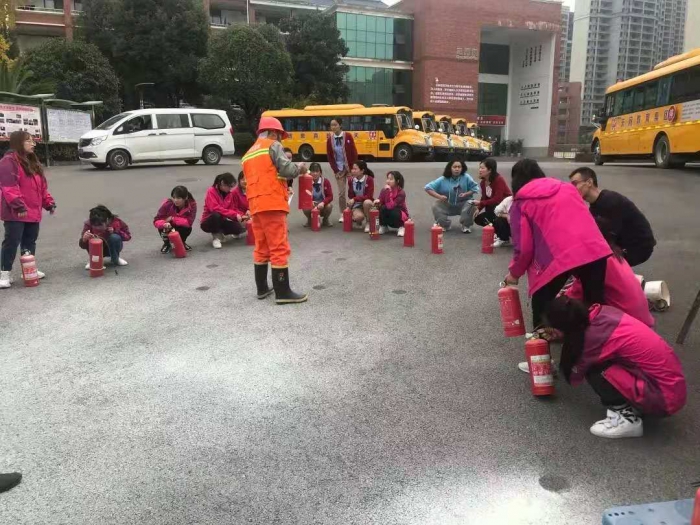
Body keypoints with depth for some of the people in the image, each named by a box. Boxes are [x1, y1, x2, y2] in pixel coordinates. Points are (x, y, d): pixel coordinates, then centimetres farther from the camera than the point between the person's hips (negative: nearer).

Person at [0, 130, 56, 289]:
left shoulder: (32, 162, 18)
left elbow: (42, 186, 21)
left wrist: (49, 202, 13)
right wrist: (18, 206, -26)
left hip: (33, 211, 9)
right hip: (16, 213, -8)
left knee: (30, 242, 15)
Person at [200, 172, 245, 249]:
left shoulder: (229, 194, 3)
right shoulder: (211, 191, -16)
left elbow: (232, 209, 6)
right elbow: (215, 208, -29)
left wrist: (239, 217, -15)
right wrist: (234, 214, -32)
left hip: (221, 221, 5)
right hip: (208, 222, -5)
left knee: (240, 228, -20)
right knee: (216, 215, -40)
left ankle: (220, 234, 7)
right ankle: (216, 237, -16)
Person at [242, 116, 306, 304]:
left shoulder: (248, 154, 24)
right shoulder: (273, 146, 0)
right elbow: (287, 170, -11)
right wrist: (299, 168, 8)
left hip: (255, 205, 8)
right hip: (272, 203, -8)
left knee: (261, 248, 14)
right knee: (279, 248, -6)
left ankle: (262, 288, 20)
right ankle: (283, 292, -5)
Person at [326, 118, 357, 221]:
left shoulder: (348, 136, -8)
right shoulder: (330, 139, -1)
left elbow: (354, 153, -6)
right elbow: (329, 157, 3)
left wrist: (352, 168, -10)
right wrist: (335, 170, -4)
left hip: (350, 168, -1)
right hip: (339, 169, 2)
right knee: (341, 192, 2)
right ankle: (343, 214, 12)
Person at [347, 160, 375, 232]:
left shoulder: (369, 179, -16)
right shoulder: (351, 181, -3)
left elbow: (369, 196, -21)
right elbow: (351, 196, 0)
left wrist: (355, 199, -25)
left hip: (367, 202, -2)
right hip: (357, 204, 2)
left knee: (367, 202, -40)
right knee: (358, 217, -32)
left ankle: (368, 223, -14)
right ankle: (358, 220, 11)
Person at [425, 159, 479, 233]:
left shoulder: (466, 177, -12)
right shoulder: (443, 180, -10)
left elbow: (475, 189, -7)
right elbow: (428, 188, -12)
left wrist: (466, 194, -26)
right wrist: (439, 196, -25)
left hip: (463, 204, -1)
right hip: (447, 205, 1)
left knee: (470, 204, -32)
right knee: (435, 206, -23)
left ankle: (466, 225, -7)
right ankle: (445, 224, 3)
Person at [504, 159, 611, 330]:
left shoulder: (521, 202, 11)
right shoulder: (566, 187, 24)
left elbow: (524, 246, 7)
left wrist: (514, 272, 22)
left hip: (557, 258, -4)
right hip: (595, 250, 5)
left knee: (541, 303, 19)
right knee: (595, 303, 19)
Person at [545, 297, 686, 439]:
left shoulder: (595, 337, -22)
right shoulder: (602, 311, -3)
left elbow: (574, 378, -3)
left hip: (665, 397, -8)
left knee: (594, 370, -14)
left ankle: (628, 419, -2)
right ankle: (631, 407, 11)